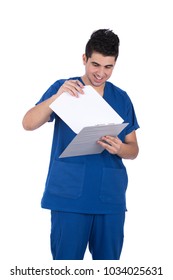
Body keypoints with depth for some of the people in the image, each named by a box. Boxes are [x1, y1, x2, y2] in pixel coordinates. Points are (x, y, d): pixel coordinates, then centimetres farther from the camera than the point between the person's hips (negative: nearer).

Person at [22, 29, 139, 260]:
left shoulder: (122, 99, 10)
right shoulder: (63, 88, 2)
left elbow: (134, 149, 11)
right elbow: (28, 124, -9)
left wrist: (119, 148, -12)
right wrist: (57, 96, -23)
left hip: (111, 196, 3)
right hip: (69, 195, -2)